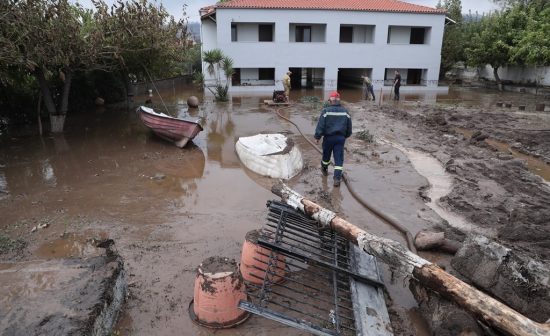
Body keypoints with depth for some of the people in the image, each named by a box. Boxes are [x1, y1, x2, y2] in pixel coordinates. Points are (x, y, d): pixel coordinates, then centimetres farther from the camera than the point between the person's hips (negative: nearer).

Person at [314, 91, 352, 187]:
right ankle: (337, 178, -6)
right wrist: (345, 136, 26)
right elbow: (349, 127, 11)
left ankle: (324, 169, 45)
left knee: (326, 155, 20)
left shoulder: (326, 111, -9)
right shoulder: (345, 111, 4)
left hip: (328, 137, -2)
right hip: (341, 138, 2)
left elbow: (320, 126, -11)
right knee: (339, 158, 1)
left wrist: (317, 137, -2)